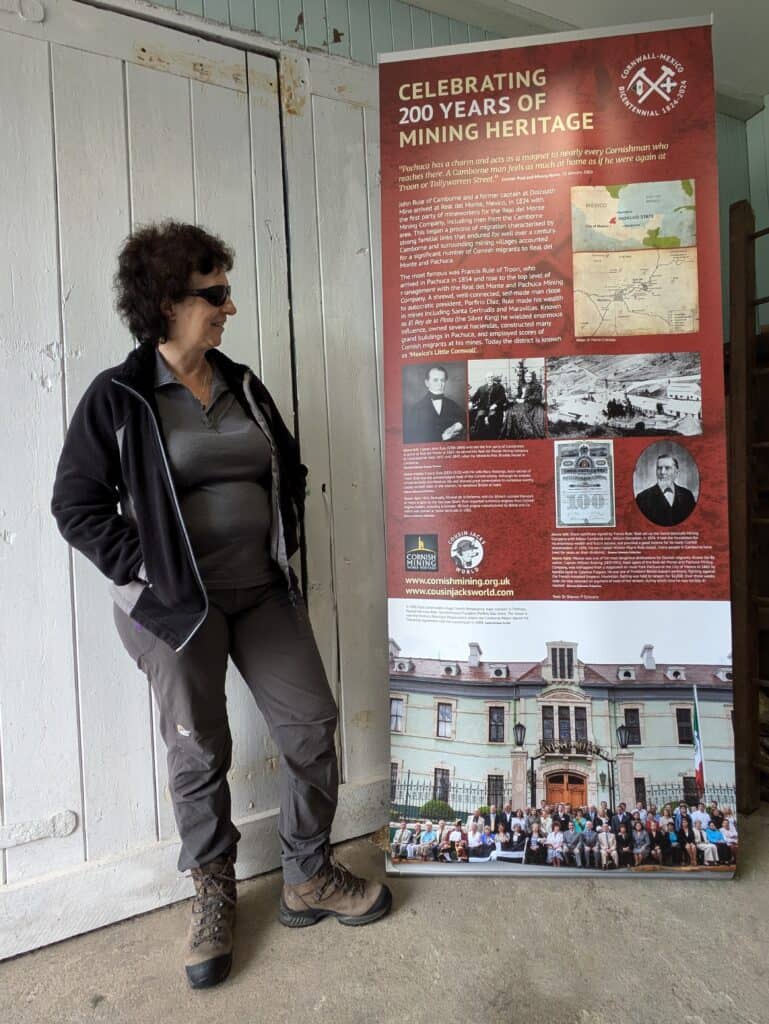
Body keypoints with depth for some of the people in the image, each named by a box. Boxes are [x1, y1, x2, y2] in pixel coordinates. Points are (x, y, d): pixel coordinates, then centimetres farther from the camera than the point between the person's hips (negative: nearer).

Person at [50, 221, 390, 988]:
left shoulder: (244, 388, 9)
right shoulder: (117, 398, -5)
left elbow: (289, 471, 18)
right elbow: (77, 504, -5)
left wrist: (283, 546, 7)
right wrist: (145, 573, -11)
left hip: (263, 595, 5)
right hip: (179, 607, -4)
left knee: (311, 726, 8)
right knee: (199, 755, 10)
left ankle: (307, 879, 31)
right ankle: (213, 896, 37)